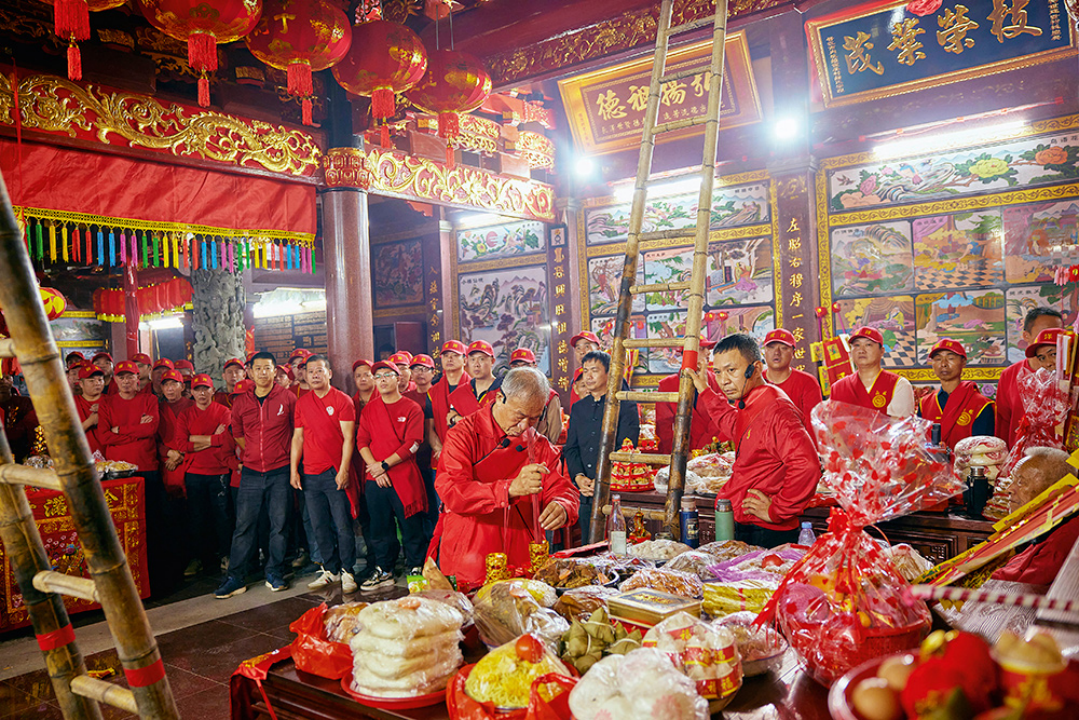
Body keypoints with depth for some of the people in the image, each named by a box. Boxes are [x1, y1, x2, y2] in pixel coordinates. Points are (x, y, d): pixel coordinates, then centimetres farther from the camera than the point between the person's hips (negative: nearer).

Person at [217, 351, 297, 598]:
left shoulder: (287, 398, -1)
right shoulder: (240, 401, 6)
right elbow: (237, 433, 18)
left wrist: (287, 454, 1)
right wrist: (253, 452, 10)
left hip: (279, 471, -2)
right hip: (251, 471, 2)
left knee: (279, 524, 4)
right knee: (244, 524, 2)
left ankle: (275, 573, 17)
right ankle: (236, 577, 9)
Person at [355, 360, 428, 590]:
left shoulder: (412, 409, 0)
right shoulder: (369, 409, 11)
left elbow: (412, 444, -8)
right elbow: (362, 441, 5)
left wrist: (384, 464, -12)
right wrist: (375, 468, -9)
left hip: (405, 478, -3)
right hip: (375, 480, 3)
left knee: (411, 526, 1)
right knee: (380, 528, 9)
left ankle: (416, 569, 14)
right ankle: (383, 571, 23)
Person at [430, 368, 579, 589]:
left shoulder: (540, 446, 12)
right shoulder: (464, 435, -4)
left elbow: (563, 489, 10)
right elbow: (450, 491, -17)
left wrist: (561, 507, -15)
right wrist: (510, 489, -30)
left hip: (522, 560, 4)